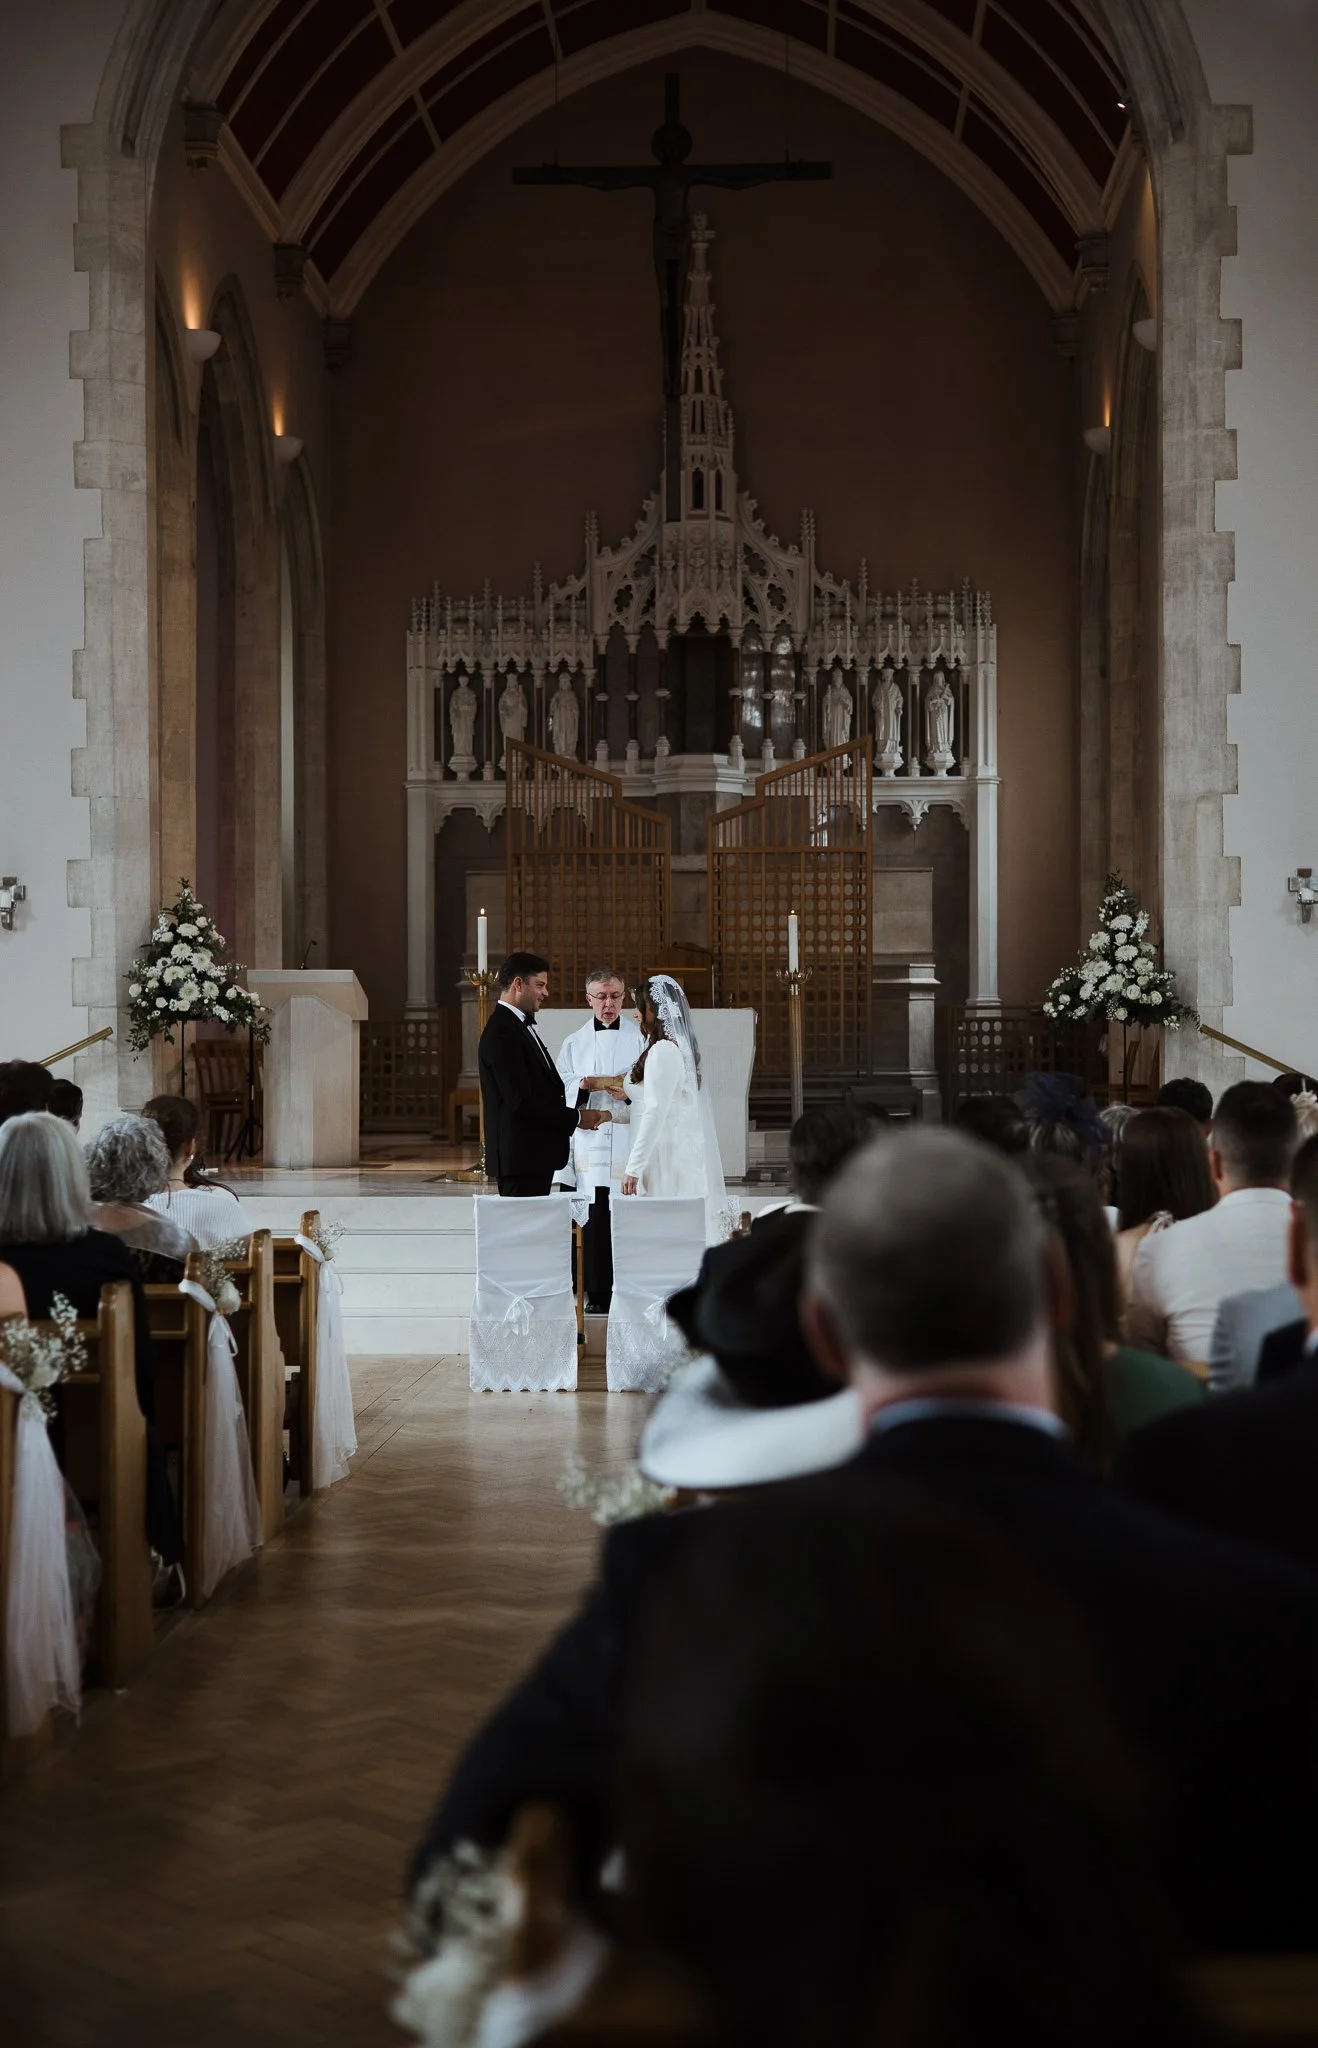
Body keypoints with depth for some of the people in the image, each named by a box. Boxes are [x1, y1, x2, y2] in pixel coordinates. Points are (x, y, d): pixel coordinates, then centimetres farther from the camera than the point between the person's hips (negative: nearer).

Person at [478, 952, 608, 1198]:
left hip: (535, 1154, 10)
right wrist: (576, 1118, -14)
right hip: (521, 1157, -10)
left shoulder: (521, 1026, 19)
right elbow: (521, 1101, -21)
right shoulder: (502, 1033, -15)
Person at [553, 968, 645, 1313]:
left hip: (631, 1138, -2)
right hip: (590, 1139, 2)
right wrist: (587, 1084, -9)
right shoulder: (574, 1043, 13)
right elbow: (561, 1091, 9)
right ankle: (597, 1294, 7)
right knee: (595, 1222, 0)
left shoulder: (641, 1036, 6)